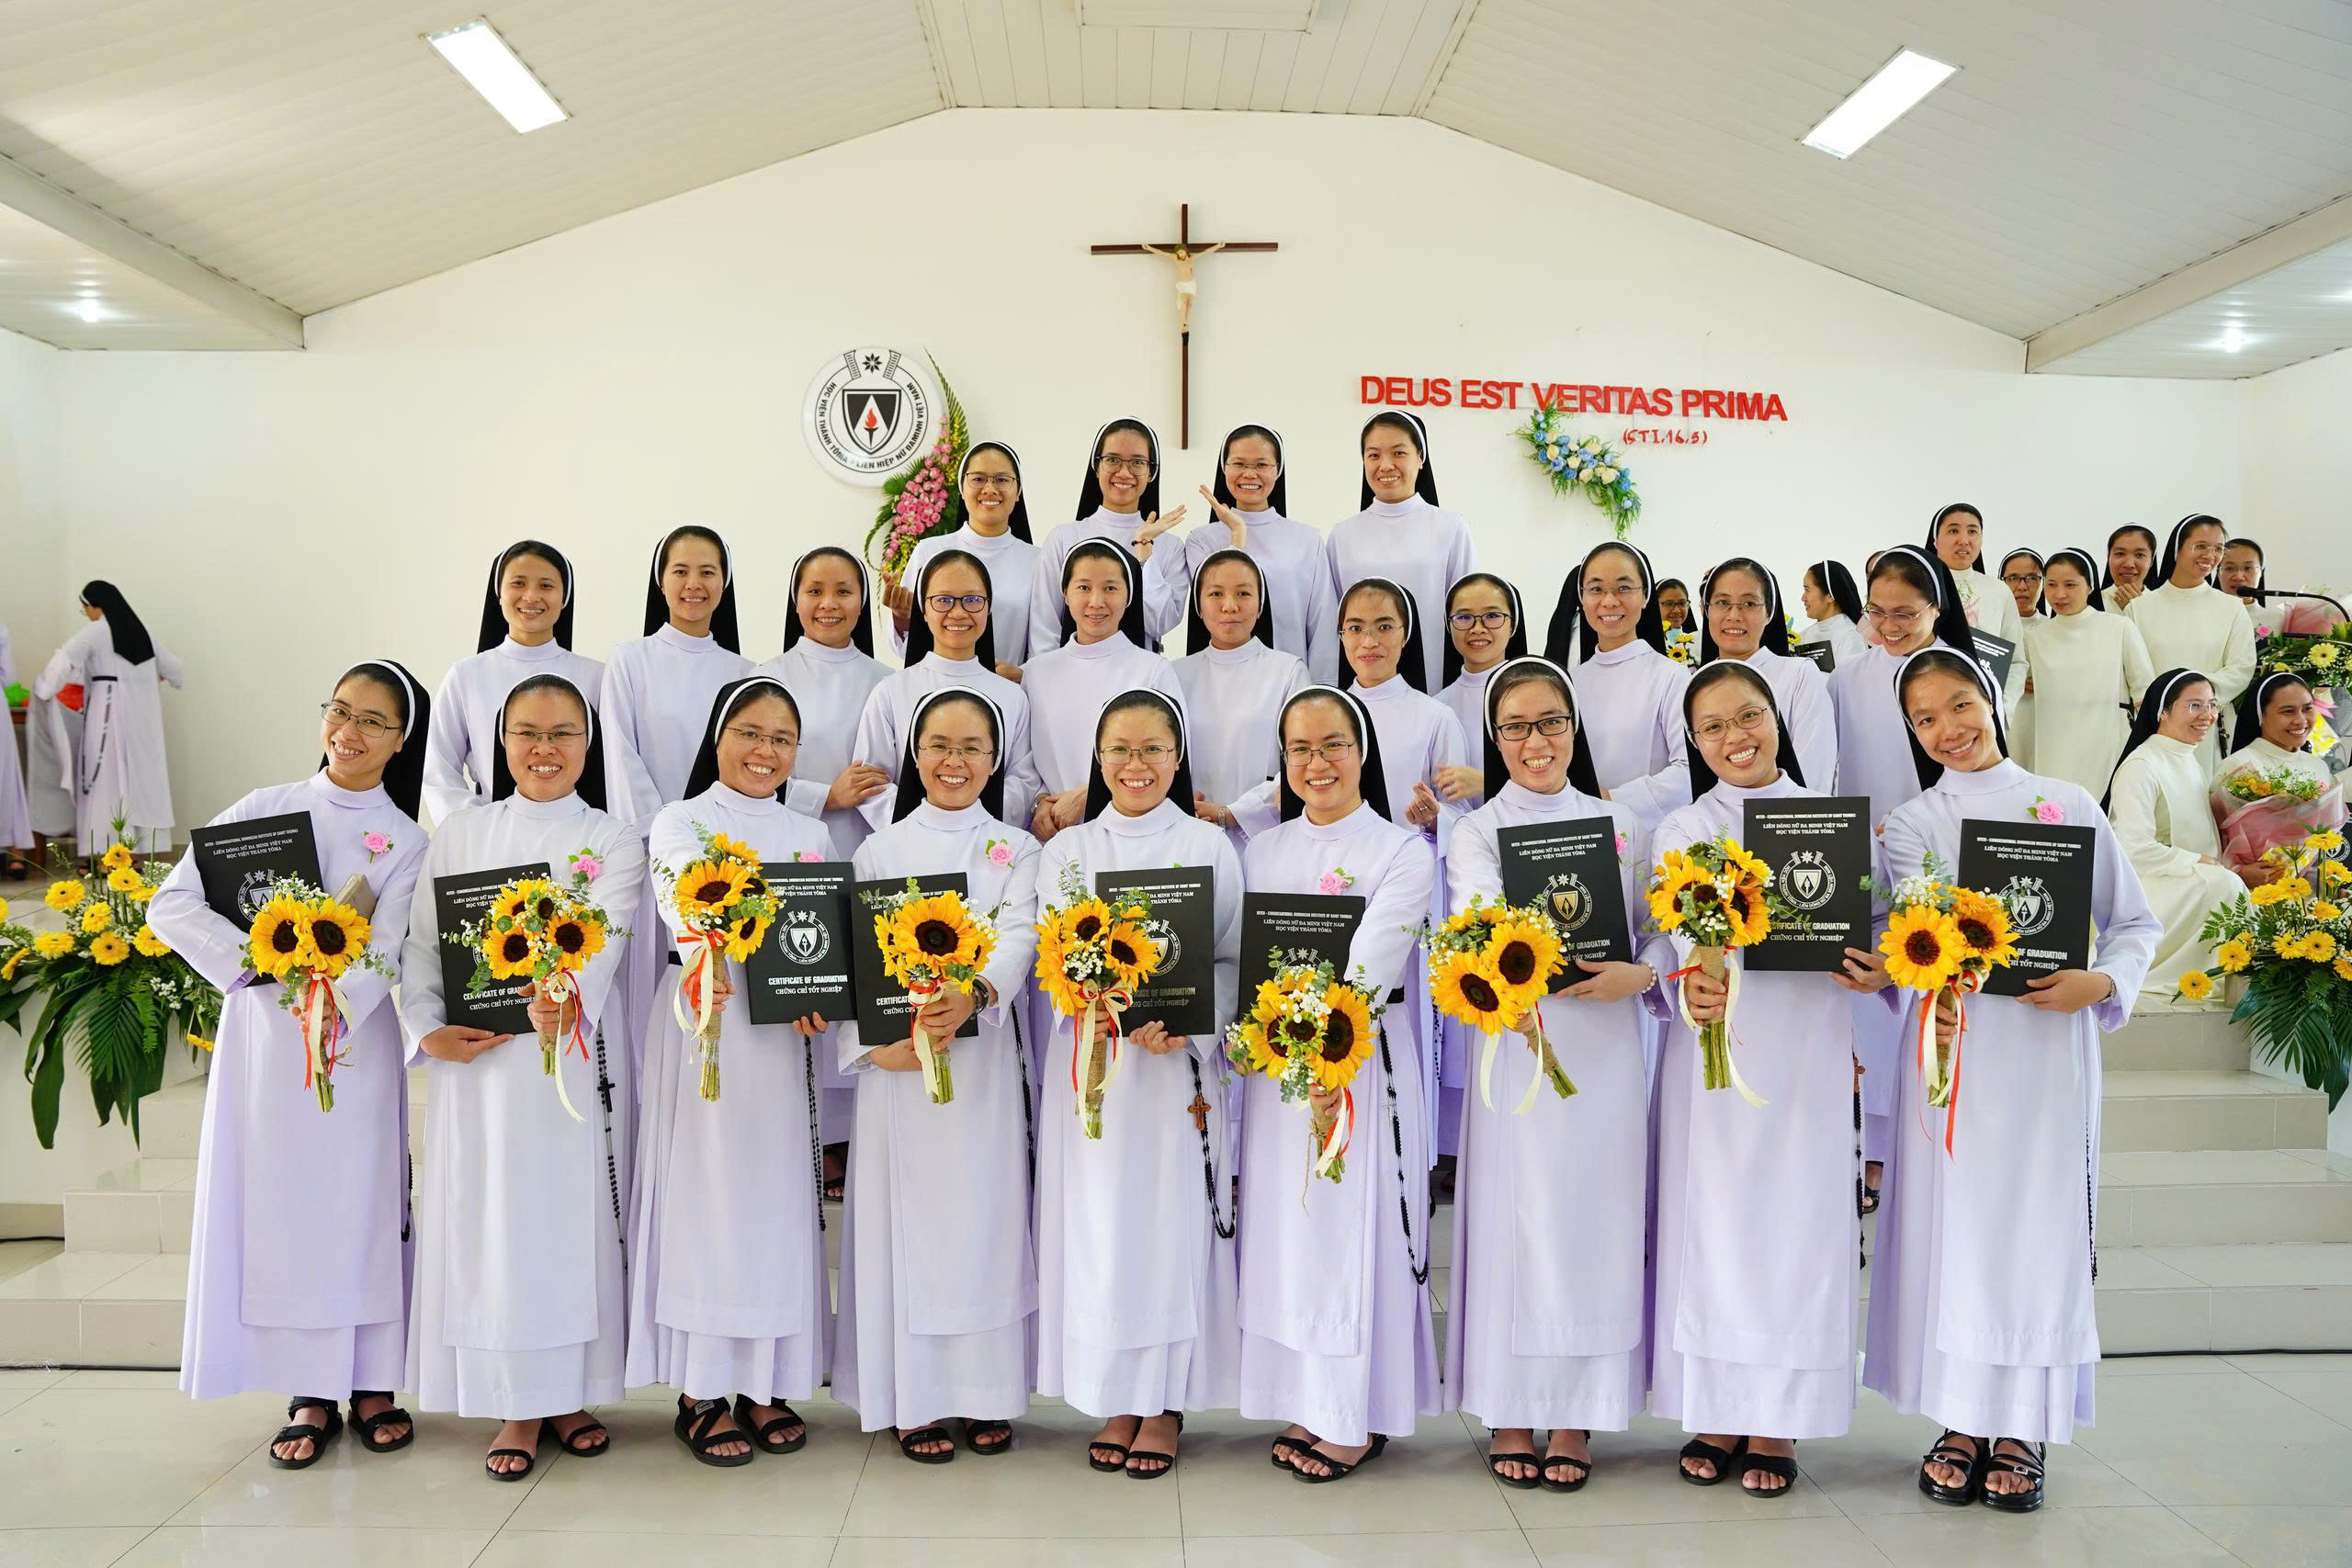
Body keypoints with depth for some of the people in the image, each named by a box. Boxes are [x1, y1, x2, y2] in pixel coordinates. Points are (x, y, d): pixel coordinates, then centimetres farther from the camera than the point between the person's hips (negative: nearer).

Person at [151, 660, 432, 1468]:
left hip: (356, 1043, -1)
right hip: (260, 1038, 2)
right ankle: (310, 1395, 15)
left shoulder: (407, 842, 0)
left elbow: (383, 958, -10)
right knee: (280, 1204, 5)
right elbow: (171, 902, -2)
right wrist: (252, 959, -15)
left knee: (363, 1202, 3)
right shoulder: (264, 808, 5)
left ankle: (372, 1386, 15)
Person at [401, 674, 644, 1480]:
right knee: (489, 1222, 3)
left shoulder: (614, 841, 4)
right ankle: (515, 1405, 15)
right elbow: (421, 944, 8)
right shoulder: (461, 832, 11)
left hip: (575, 1055, -1)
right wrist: (428, 1028, -9)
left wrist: (562, 997, -34)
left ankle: (570, 1393, 19)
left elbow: (601, 939, -14)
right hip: (477, 1059, 1)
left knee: (573, 1218, 3)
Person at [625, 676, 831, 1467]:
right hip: (703, 1026, -4)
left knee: (777, 1195, 6)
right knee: (703, 1193, -2)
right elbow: (686, 897, -17)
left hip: (783, 1037, 4)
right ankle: (701, 1393, 10)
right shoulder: (680, 821, 3)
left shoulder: (812, 834, 15)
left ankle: (765, 1385, 17)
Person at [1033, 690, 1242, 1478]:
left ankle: (1166, 1405, 15)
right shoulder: (1066, 849, 9)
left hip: (1181, 1062, -2)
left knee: (1171, 1221, 2)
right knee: (1096, 1225, 4)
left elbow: (1232, 959, 0)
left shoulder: (1208, 845, 3)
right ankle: (1116, 1400, 18)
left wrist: (1185, 1023, -17)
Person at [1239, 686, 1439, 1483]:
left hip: (1363, 1065, -4)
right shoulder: (1262, 852, 10)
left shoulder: (1403, 852, -4)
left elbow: (1372, 965, -18)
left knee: (1356, 1231, 0)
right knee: (1283, 1231, 9)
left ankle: (1360, 1416, 15)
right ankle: (1308, 1405, 23)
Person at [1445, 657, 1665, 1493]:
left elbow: (1661, 930, 9)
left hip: (1606, 1054, 2)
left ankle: (1576, 1417, 20)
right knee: (1515, 1225, 2)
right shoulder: (1478, 831, 3)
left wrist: (1638, 975, -13)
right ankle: (1510, 1414, 18)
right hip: (1518, 1050, -2)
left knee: (1595, 1221, 5)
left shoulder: (1621, 824, 10)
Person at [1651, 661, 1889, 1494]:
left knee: (1796, 1220, 3)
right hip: (1713, 1048, 0)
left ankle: (1776, 1423, 14)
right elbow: (1678, 941, -5)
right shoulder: (1682, 830, 6)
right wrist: (1693, 987, -26)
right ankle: (1717, 1415, 16)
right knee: (1713, 1219, 3)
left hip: (1808, 1050, 0)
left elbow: (1860, 927, 8)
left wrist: (1876, 971, -14)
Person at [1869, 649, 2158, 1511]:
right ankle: (1963, 1420, 15)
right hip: (1955, 1042, 0)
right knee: (1954, 1219, 1)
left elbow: (2133, 921, 9)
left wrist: (2100, 983, -10)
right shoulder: (1910, 823, 6)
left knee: (2040, 1220, 3)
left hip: (2051, 1044, 0)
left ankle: (2023, 1428, 16)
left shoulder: (2070, 804, 8)